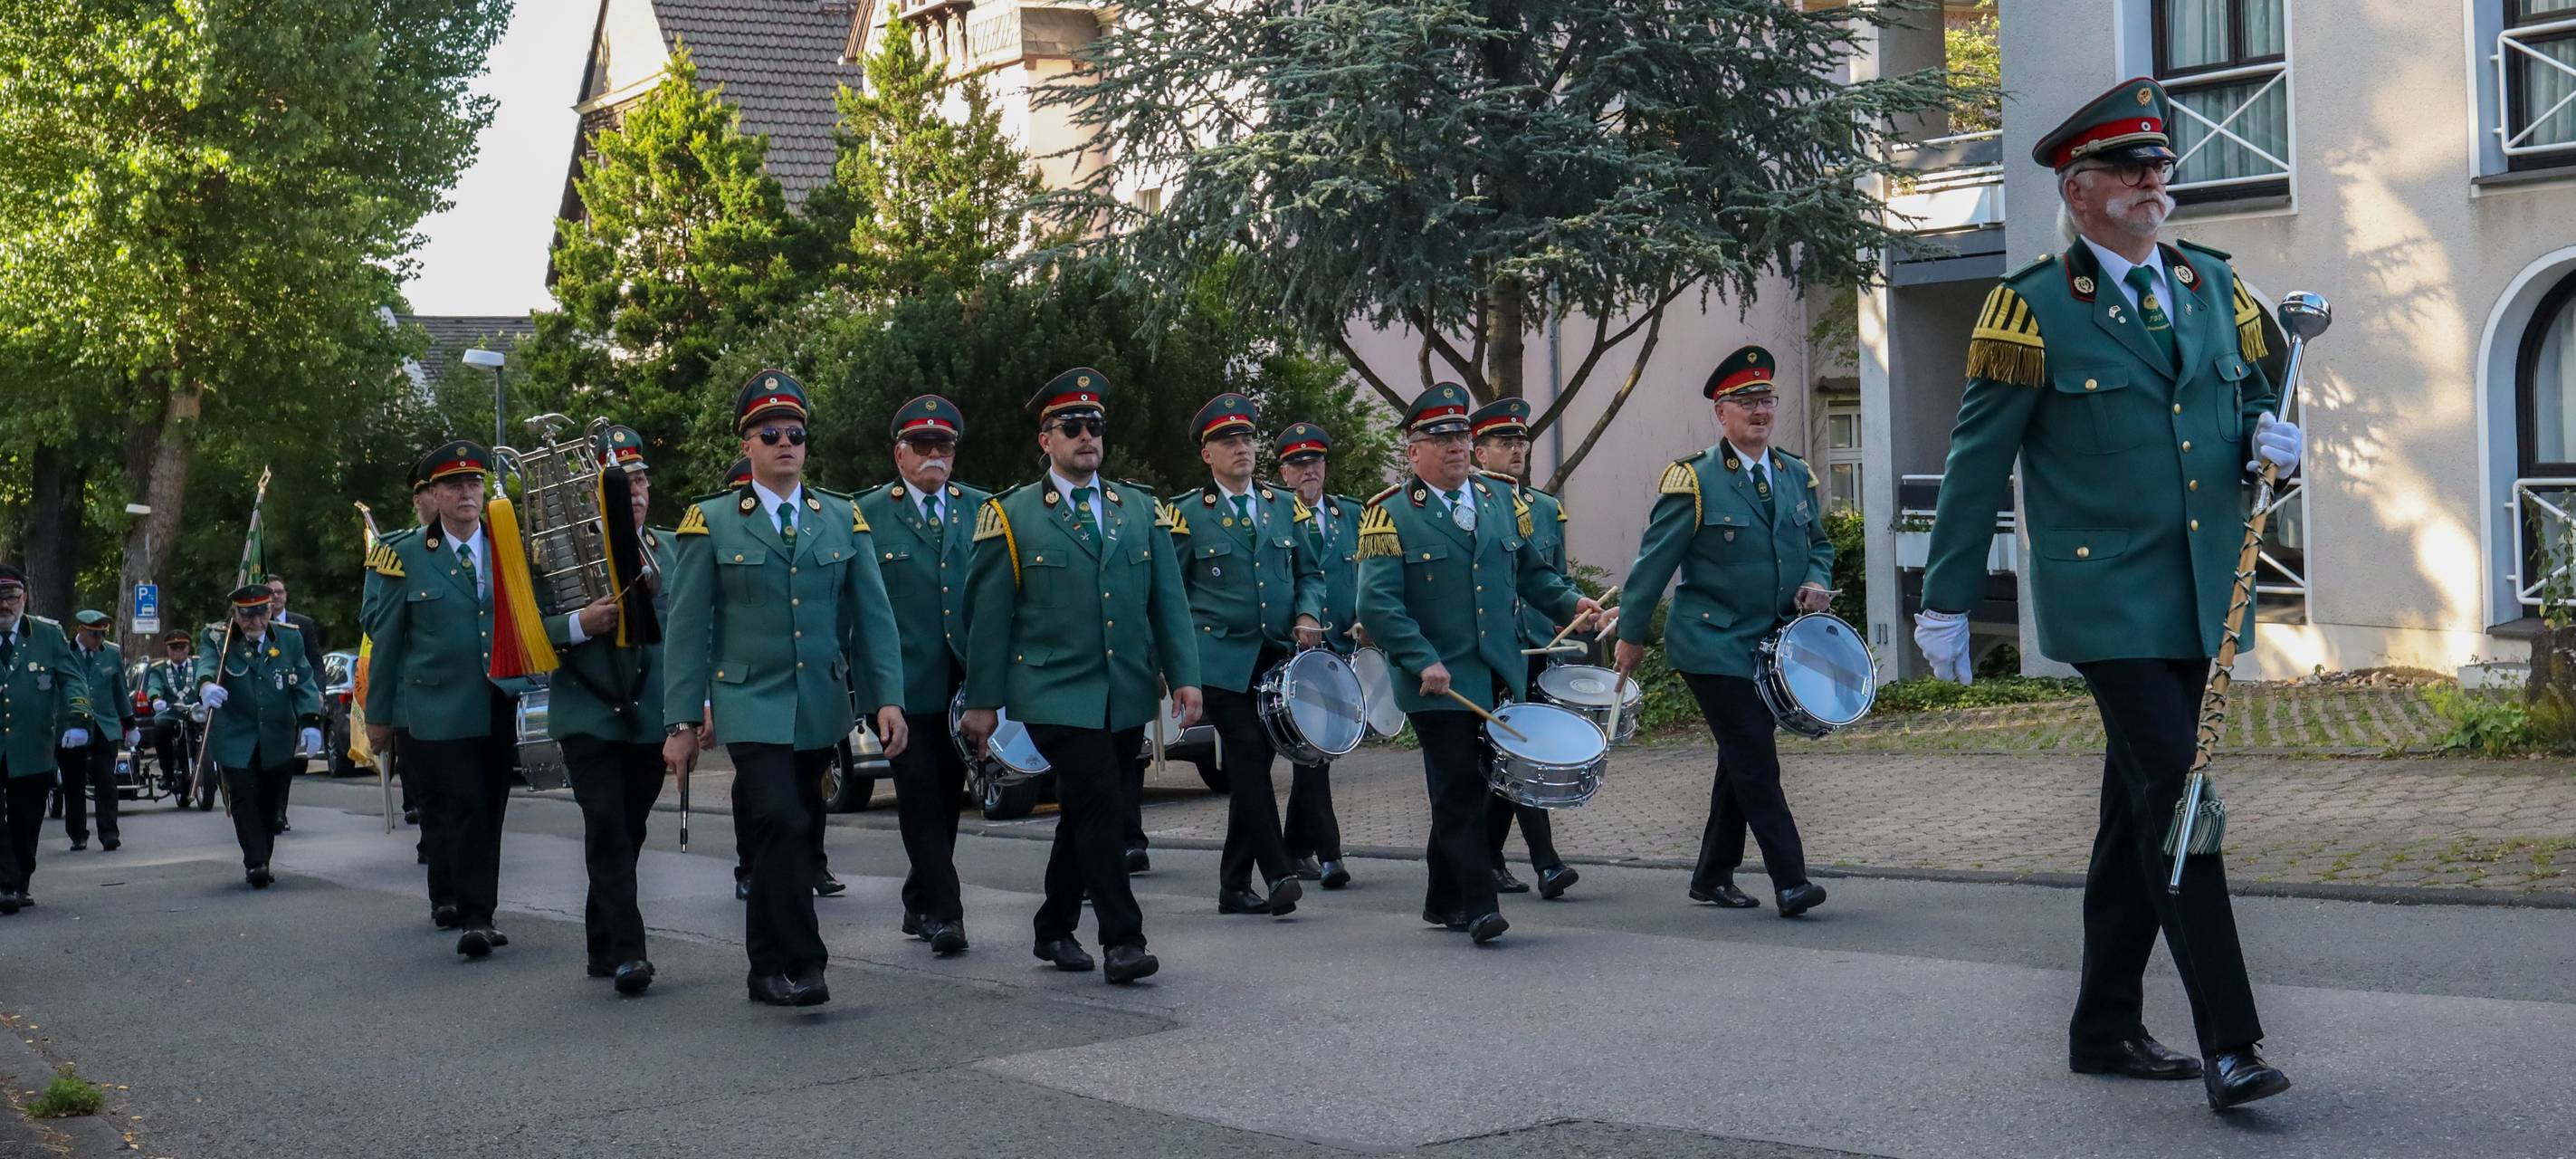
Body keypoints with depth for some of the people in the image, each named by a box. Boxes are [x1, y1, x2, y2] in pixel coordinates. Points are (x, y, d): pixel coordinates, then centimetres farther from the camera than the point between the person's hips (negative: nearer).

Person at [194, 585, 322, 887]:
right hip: (235, 739, -2)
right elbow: (207, 662, -25)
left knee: (270, 802, 8)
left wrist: (310, 721, -15)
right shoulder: (218, 639, -5)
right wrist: (206, 684, -50)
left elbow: (305, 682, -1)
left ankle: (262, 863, 19)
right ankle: (255, 863, -10)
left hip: (278, 740, 3)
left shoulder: (290, 639, 2)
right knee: (245, 798, -11)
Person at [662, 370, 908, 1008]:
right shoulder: (711, 523, 2)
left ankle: (769, 967, 21)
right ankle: (800, 966, -12)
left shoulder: (843, 519, 9)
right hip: (752, 705, -3)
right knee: (783, 826, -18)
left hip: (821, 709, 3)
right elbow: (686, 629, 1)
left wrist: (888, 697, -1)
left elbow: (873, 615, 7)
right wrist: (682, 721, -3)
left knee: (791, 836, 9)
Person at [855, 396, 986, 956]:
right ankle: (943, 913, -6)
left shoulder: (980, 509, 11)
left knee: (946, 798, 11)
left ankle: (920, 904, 24)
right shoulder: (867, 514, 1)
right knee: (920, 798, -7)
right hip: (904, 685, -4)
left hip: (964, 683, 4)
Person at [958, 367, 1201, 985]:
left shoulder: (1142, 509, 11)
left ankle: (1055, 929, 27)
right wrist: (982, 700, 0)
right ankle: (1122, 939, -9)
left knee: (1082, 814, 13)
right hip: (1056, 694, -4)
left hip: (1127, 695, 4)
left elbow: (1169, 601, 9)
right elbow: (989, 615, 1)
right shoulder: (1012, 516, 1)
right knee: (1099, 806, -14)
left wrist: (1184, 675, 0)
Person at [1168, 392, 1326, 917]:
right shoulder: (1187, 514, 1)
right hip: (1221, 660, -4)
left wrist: (1308, 615, -1)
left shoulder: (1285, 507, 13)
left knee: (1253, 765, 6)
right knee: (1247, 757, -16)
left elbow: (1310, 572, 18)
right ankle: (1278, 874, -15)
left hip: (1277, 657, 4)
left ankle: (1234, 884, 14)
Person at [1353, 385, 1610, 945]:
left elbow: (1532, 573, 22)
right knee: (1460, 789, -6)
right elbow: (1377, 604, -12)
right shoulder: (1390, 515, -5)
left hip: (1501, 677, 5)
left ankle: (1443, 901, 24)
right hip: (1439, 682, -5)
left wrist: (1572, 603, 5)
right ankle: (1478, 905, 0)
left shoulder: (1500, 501, 12)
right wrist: (1425, 662, -21)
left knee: (1464, 791, 12)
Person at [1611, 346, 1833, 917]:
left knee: (1741, 764, 12)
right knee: (1756, 763, -11)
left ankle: (1713, 876, 23)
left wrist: (1817, 582, -1)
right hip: (1713, 648, -6)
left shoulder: (1797, 476, 10)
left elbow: (1819, 544, 21)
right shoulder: (1694, 481, -8)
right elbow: (1654, 561, -5)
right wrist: (1632, 635, -3)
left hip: (1773, 647, 7)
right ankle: (1790, 881, -8)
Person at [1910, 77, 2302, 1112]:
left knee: (2138, 811, 12)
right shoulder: (2032, 308, -5)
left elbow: (2255, 396, 22)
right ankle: (2228, 1043, -8)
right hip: (2106, 594, -6)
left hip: (2200, 594, 6)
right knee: (2172, 797, -13)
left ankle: (2105, 1030, 23)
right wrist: (1946, 601, -3)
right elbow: (1977, 461, -4)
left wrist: (2269, 437, -3)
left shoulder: (2211, 283, 12)